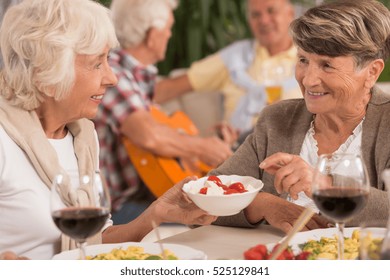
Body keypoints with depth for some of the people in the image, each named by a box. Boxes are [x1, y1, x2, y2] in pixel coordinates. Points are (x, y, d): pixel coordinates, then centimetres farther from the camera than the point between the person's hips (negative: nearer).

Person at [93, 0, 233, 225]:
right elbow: (150, 136, -34)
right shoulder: (113, 76, -19)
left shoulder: (142, 76, 12)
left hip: (147, 193, 10)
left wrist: (211, 139, 11)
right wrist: (202, 148, -19)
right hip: (116, 208, -9)